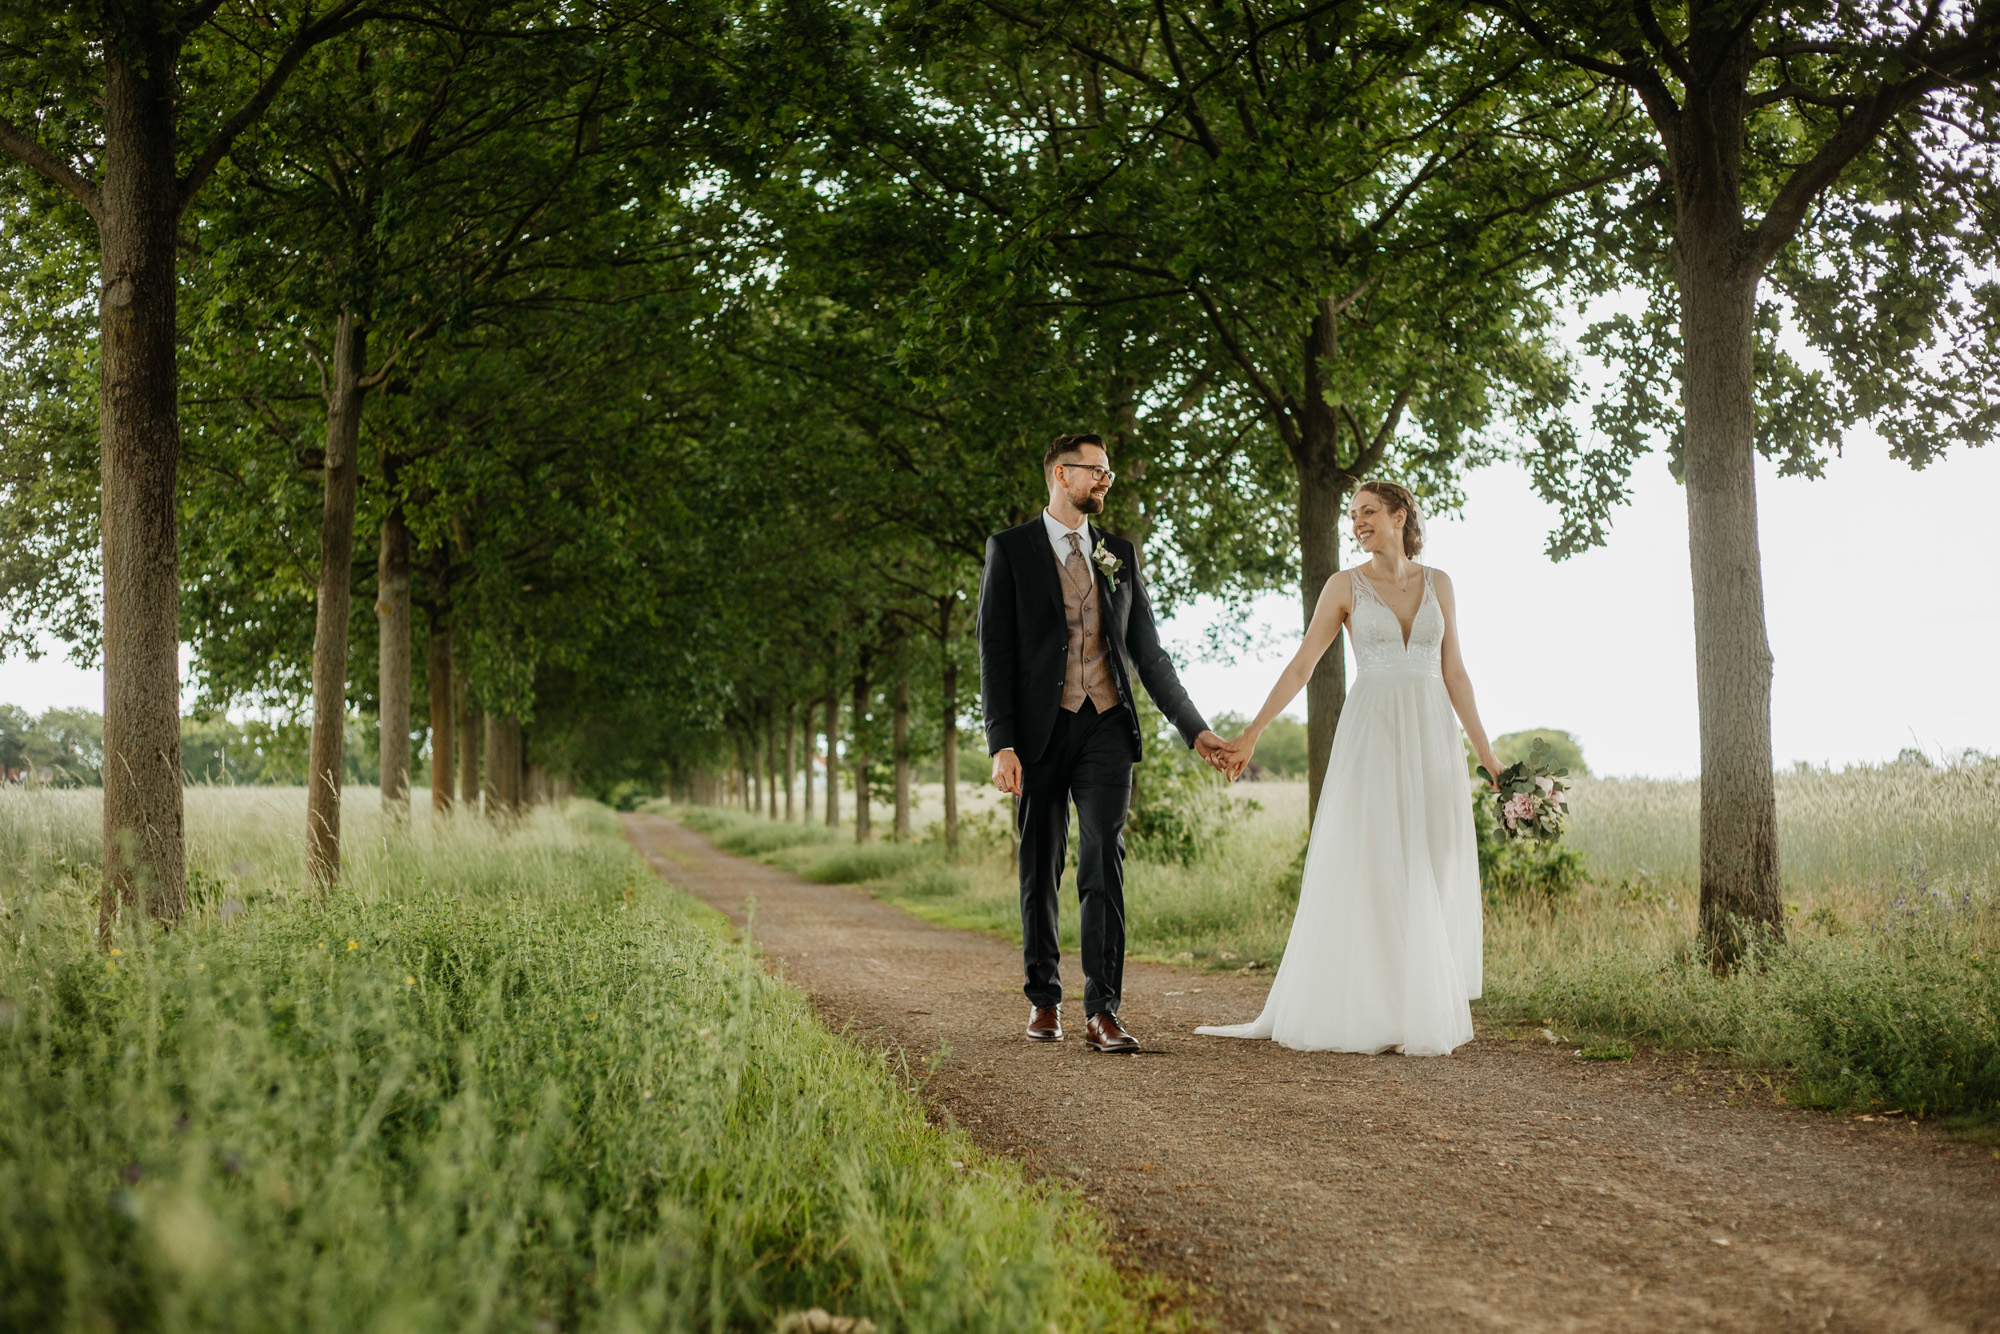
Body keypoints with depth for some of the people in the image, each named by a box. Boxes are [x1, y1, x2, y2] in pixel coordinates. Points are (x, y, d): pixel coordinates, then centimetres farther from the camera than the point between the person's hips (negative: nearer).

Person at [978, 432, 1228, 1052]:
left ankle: (1102, 1012, -9)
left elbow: (1148, 652, 15)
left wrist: (1194, 728, 11)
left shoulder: (1120, 554, 13)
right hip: (1040, 730, -2)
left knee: (1104, 866, -8)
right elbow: (995, 651, -4)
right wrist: (1001, 743, -13)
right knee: (1040, 869, 7)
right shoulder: (1009, 549, 2)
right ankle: (1043, 1000, 22)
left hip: (1106, 727, 2)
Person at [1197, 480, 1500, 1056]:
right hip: (1371, 734, -2)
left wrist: (1483, 749, 6)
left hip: (1431, 737, 3)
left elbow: (1453, 672, 11)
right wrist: (1249, 737, -5)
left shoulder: (1437, 583, 10)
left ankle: (1423, 1017, 9)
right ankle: (1364, 1012, 1)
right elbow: (1300, 667, 0)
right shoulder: (1345, 585, 3)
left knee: (1431, 874, 2)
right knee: (1364, 872, -6)